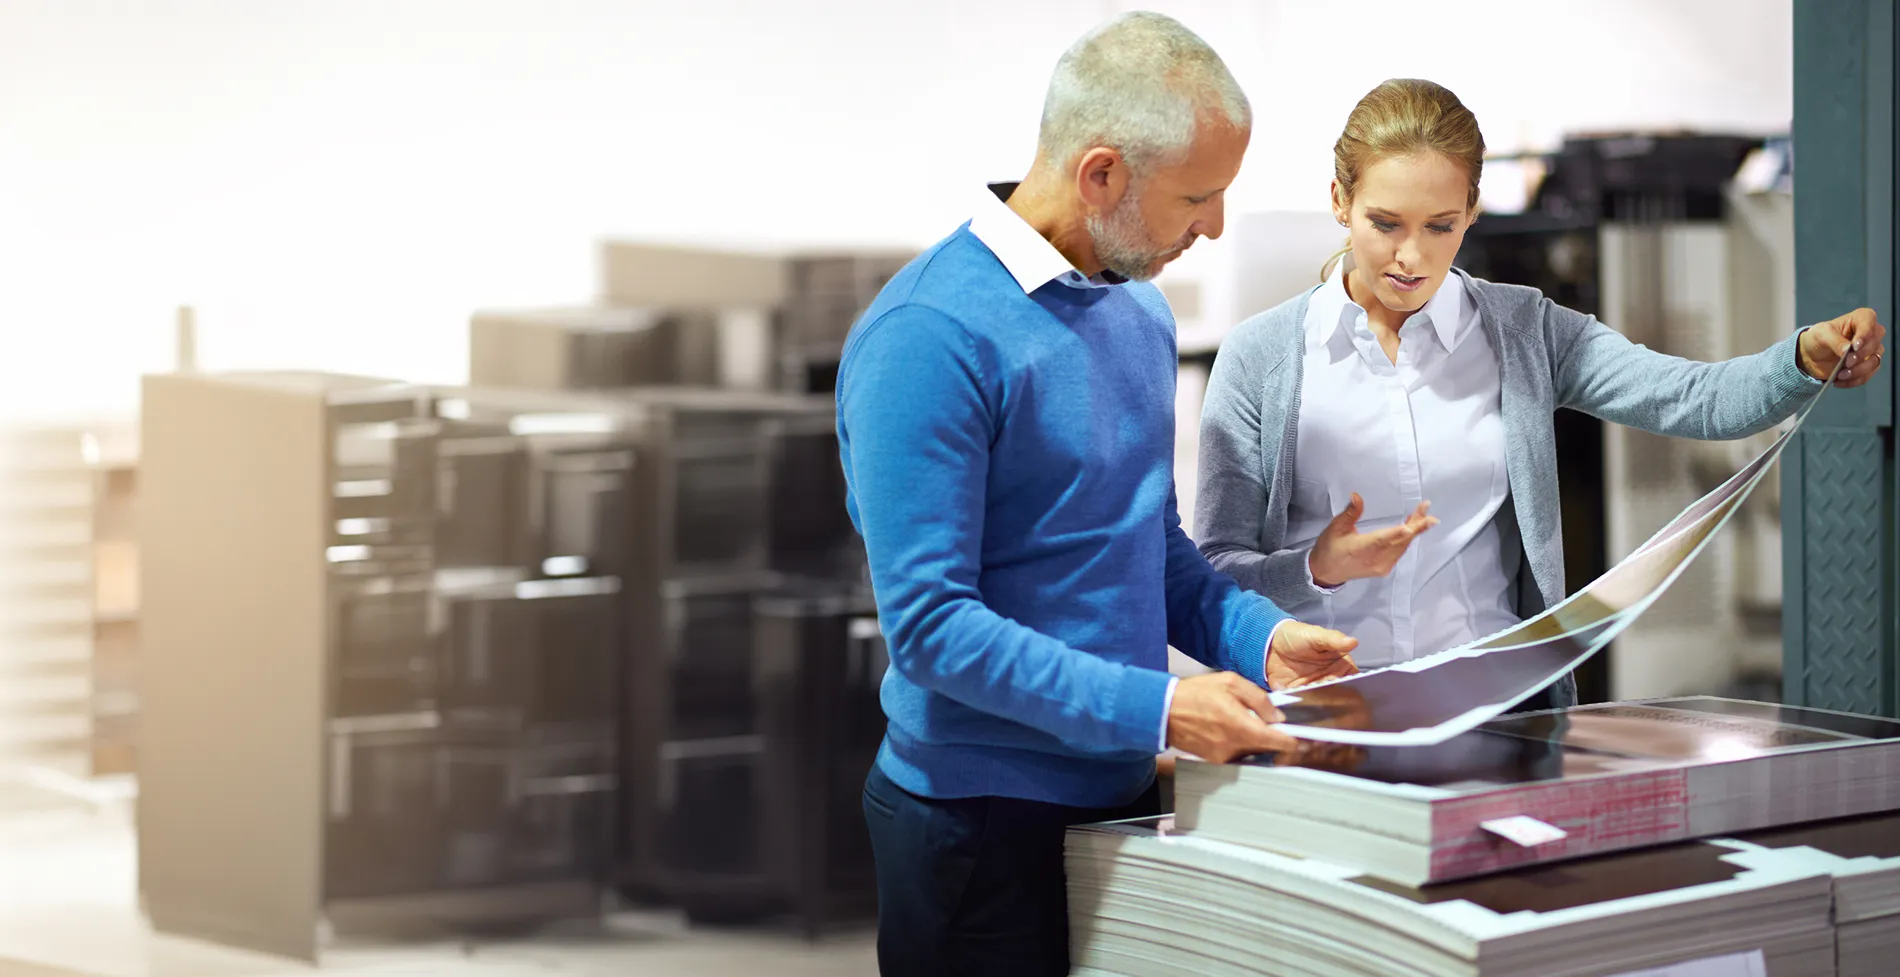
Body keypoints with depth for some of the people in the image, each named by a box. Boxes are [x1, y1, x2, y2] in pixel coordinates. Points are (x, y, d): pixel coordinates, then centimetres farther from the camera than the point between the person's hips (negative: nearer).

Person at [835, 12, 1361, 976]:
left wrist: (1260, 636, 1)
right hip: (988, 822, -8)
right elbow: (929, 623, -22)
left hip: (1121, 792, 8)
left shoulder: (1138, 311, 9)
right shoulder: (931, 335, -19)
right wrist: (1155, 708, -25)